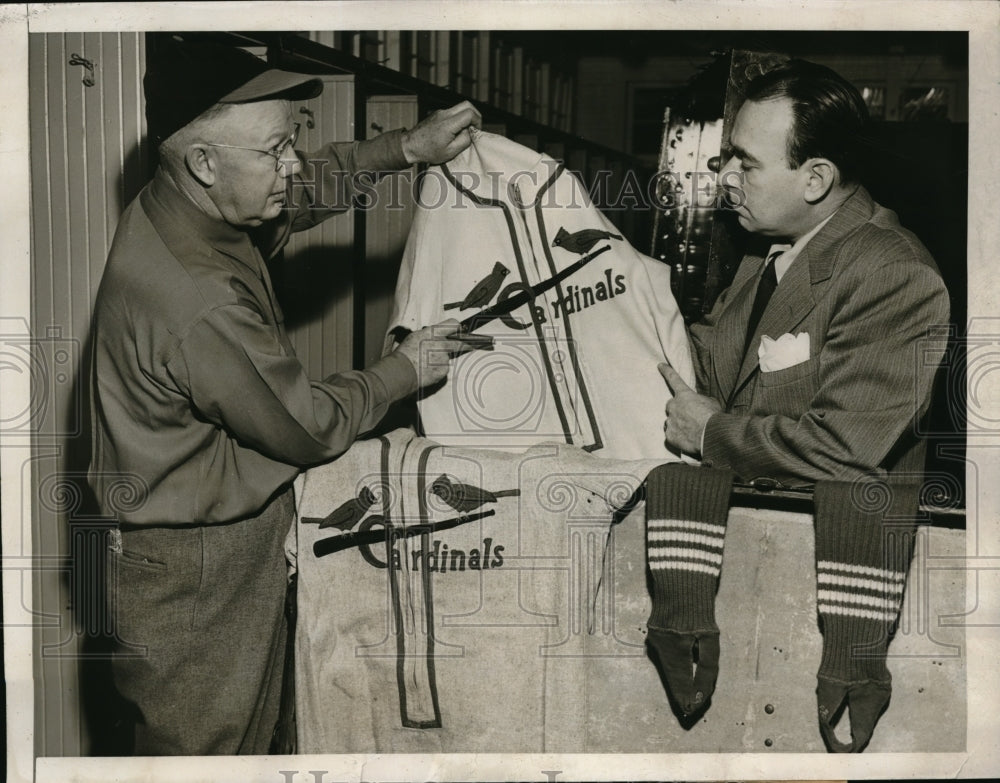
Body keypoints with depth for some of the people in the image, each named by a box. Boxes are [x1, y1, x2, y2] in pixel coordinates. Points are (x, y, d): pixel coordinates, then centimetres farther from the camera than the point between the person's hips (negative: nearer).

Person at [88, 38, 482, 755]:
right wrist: (405, 371, -5)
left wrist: (407, 148, 1)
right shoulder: (199, 306, -34)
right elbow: (312, 428, -21)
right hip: (192, 576, -10)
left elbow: (309, 191, 15)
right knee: (199, 748, 9)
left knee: (249, 732, 24)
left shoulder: (185, 211, -4)